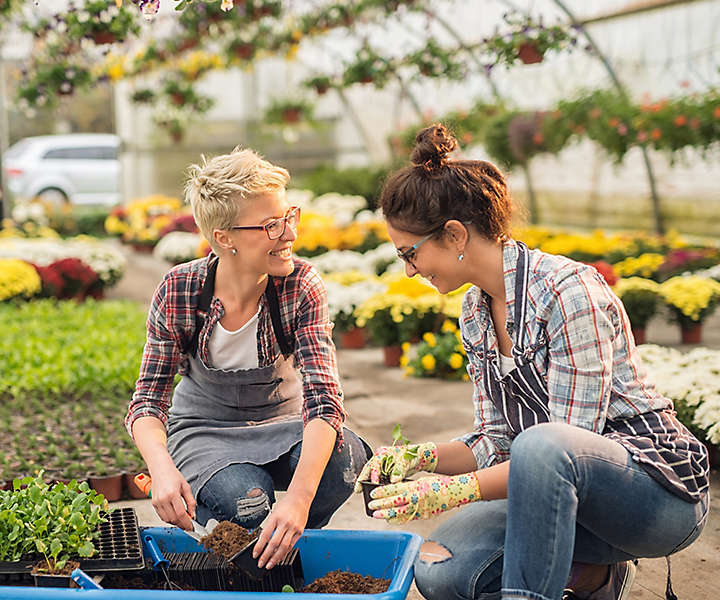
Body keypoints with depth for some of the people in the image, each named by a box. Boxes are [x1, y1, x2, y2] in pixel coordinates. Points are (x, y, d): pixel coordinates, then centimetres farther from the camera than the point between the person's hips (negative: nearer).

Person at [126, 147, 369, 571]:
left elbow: (323, 396, -30)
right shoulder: (179, 293, -18)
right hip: (204, 431, -1)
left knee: (345, 460, -31)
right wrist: (161, 467, -38)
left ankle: (286, 545, -2)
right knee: (246, 500, -34)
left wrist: (298, 498, -46)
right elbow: (149, 399, -14)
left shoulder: (301, 286, -20)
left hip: (281, 425, 2)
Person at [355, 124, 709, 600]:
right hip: (558, 487, 8)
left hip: (660, 487, -8)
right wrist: (419, 456, -10)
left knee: (541, 445, -39)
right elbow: (496, 442, 8)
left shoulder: (568, 290, -21)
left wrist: (450, 491, -28)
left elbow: (568, 443, -24)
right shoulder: (474, 313, 5)